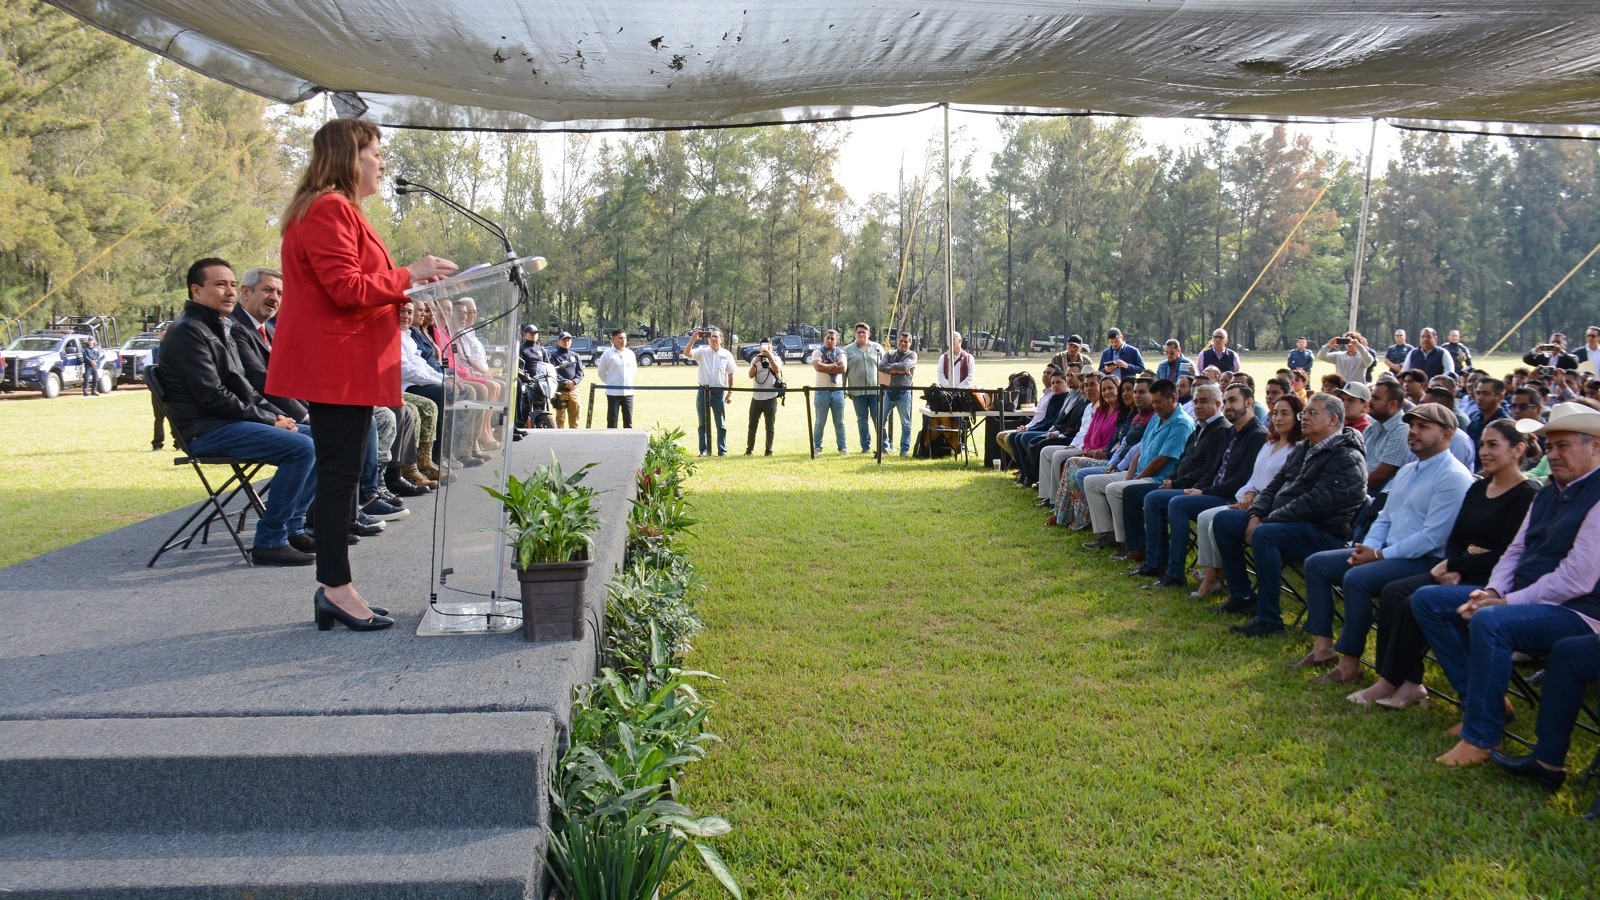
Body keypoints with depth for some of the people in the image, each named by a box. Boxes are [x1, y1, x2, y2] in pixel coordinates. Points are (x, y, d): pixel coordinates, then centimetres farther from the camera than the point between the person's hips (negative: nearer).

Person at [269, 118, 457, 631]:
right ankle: (336, 588, -3)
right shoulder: (330, 209, -12)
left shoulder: (338, 210, 23)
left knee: (339, 472, 11)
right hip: (336, 363, -11)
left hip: (342, 365, 11)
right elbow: (347, 288, -19)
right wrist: (408, 277, -12)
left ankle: (333, 588, 16)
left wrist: (409, 298, 16)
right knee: (340, 471, -8)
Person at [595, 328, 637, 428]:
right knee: (612, 420, 0)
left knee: (628, 421, 8)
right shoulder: (608, 354, -6)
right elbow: (601, 372, 1)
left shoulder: (630, 354, 6)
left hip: (628, 391, 4)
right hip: (613, 392, -4)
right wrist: (610, 382, 8)